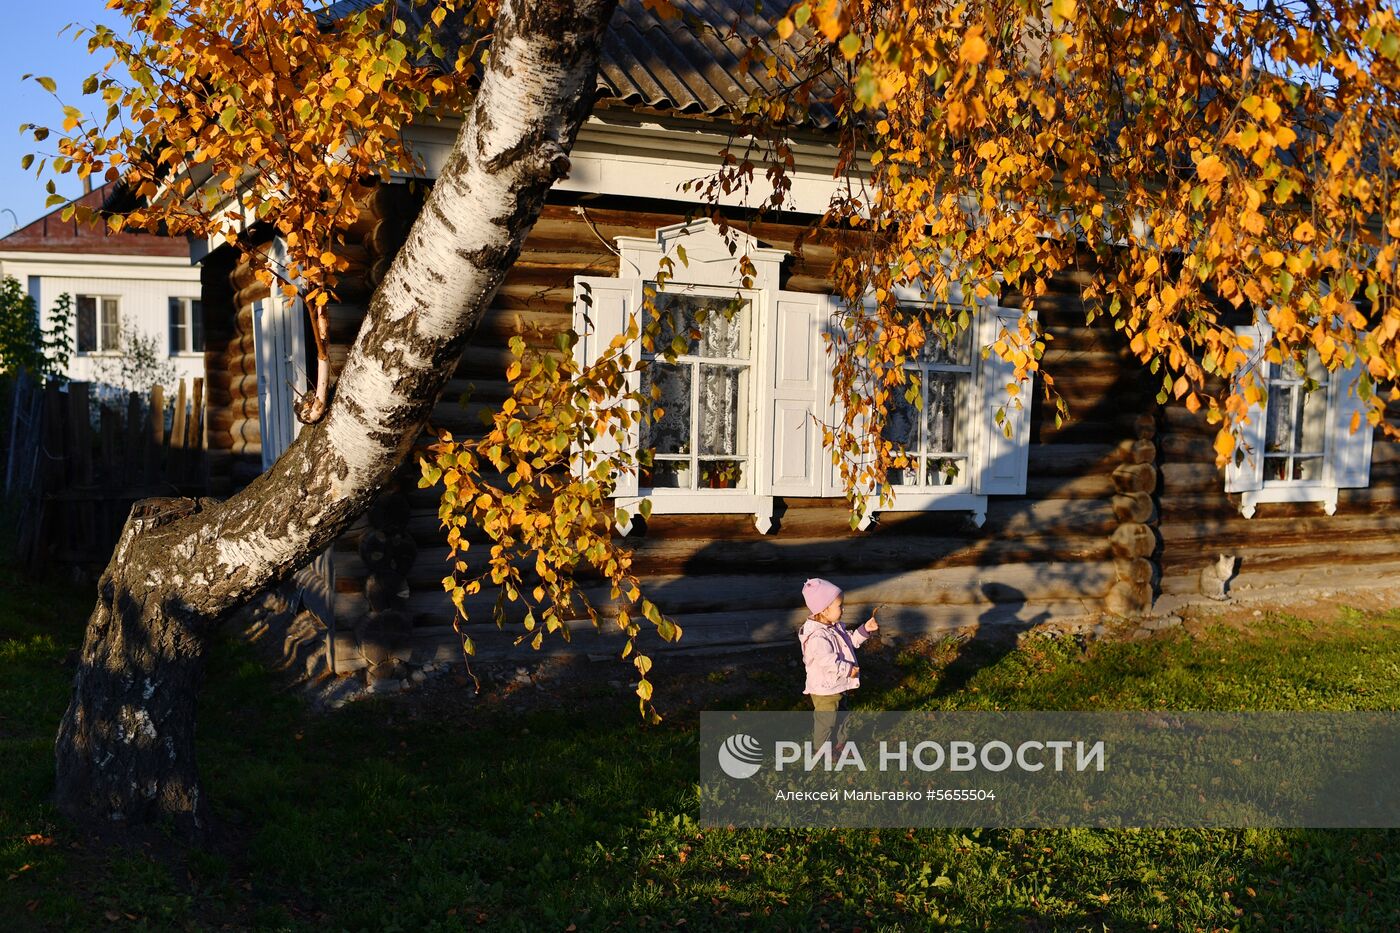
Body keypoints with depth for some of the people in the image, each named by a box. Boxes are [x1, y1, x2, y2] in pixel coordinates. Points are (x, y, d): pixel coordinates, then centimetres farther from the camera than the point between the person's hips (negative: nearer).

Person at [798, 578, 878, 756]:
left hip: (839, 687, 10)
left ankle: (839, 745, 44)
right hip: (824, 690, -10)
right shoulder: (817, 637, -32)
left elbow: (850, 641, 13)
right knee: (826, 721, 8)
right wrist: (849, 669, -23)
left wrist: (864, 630, -2)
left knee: (840, 717, 25)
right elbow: (828, 662, -35)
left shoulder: (835, 627, 0)